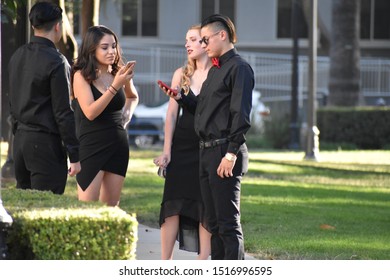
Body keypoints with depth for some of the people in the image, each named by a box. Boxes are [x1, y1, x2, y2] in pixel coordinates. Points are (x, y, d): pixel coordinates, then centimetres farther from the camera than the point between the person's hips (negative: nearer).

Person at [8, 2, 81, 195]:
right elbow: (63, 112, -15)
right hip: (46, 142, -8)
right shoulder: (56, 62, -14)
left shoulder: (17, 57, 10)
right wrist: (74, 155, -11)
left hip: (20, 140, 8)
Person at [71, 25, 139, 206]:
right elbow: (90, 112, -19)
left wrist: (127, 113, 8)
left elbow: (133, 96, 29)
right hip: (91, 145, -5)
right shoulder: (81, 76, -7)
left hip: (118, 145, 5)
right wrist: (115, 86, -22)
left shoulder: (119, 73, 7)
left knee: (111, 207, 7)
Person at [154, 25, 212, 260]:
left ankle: (203, 262, 4)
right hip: (182, 145, 3)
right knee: (173, 204, -1)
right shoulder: (182, 74, 8)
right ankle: (165, 262, 1)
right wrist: (167, 151, 2)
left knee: (205, 205, -1)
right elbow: (172, 114, 8)